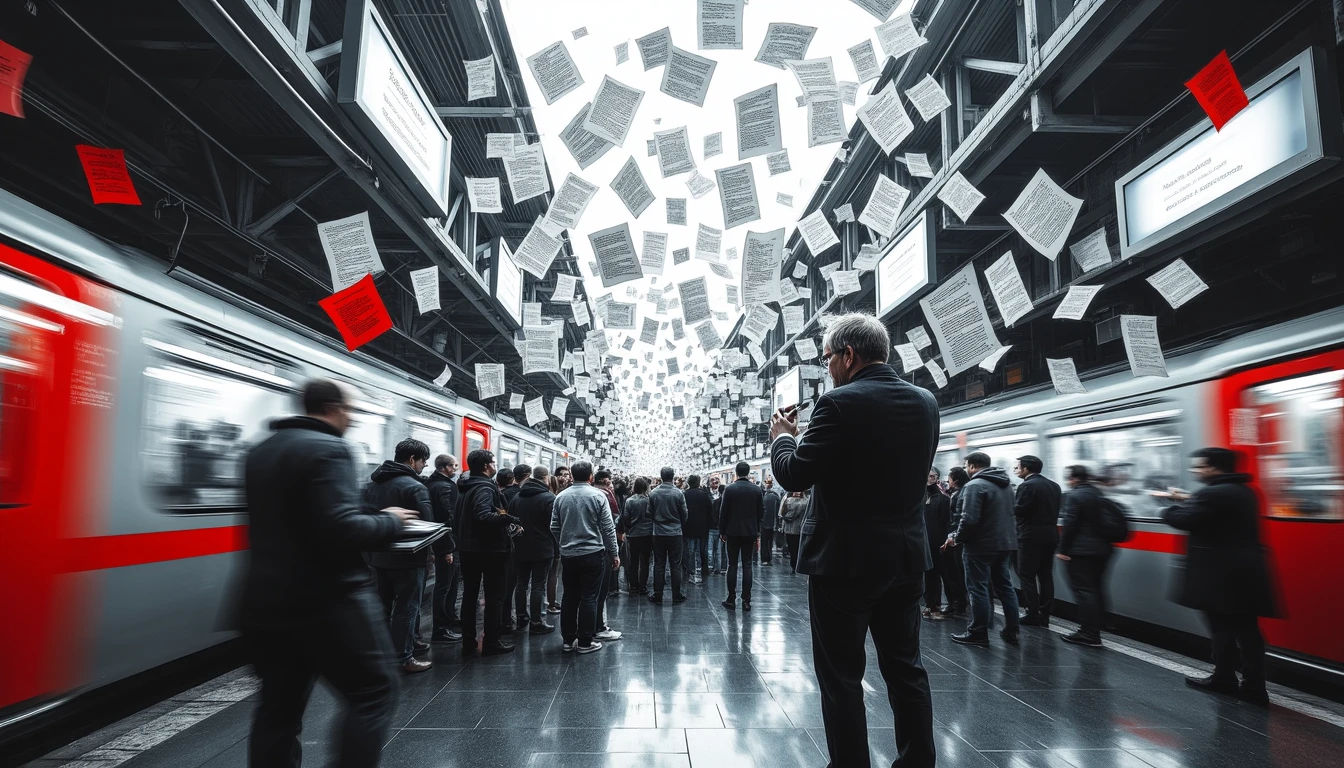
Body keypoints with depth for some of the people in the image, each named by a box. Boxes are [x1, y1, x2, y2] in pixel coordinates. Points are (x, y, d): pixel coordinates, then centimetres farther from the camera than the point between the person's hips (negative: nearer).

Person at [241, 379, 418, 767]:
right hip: (327, 602, -9)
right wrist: (389, 520, -7)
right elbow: (343, 530, -25)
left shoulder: (261, 452, 15)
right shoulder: (327, 449, -14)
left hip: (265, 602, 9)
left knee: (279, 707, 15)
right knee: (373, 694, 3)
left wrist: (372, 513, 21)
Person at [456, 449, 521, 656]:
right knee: (494, 596, 2)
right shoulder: (485, 488, -19)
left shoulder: (464, 488, 11)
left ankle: (468, 641, 19)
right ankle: (491, 642, 6)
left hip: (468, 548, 9)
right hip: (490, 549, -8)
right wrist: (508, 519, -23)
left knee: (469, 594, 13)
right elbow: (484, 516, -35)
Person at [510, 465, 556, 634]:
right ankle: (536, 622, 1)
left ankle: (521, 617, 22)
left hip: (521, 548, 6)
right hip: (542, 548, -6)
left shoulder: (517, 497, 7)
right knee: (538, 585, -2)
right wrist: (556, 548, -2)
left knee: (521, 582, 14)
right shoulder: (549, 498, -15)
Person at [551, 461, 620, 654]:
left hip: (568, 555, 4)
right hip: (593, 554, -4)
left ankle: (568, 640, 20)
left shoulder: (561, 496, 2)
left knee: (569, 597, 12)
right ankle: (585, 642, 7)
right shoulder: (597, 495, -8)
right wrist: (614, 553, 1)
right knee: (589, 598, 3)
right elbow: (608, 528, -8)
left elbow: (554, 527, 5)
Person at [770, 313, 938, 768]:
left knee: (842, 677, 6)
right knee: (906, 668, 18)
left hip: (845, 560, -7)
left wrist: (782, 436, 4)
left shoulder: (840, 404, -17)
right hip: (906, 557, 7)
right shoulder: (925, 402, 5)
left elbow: (794, 476, -15)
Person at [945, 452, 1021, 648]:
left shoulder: (974, 486, -17)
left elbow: (969, 519, -24)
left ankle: (978, 634, 5)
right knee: (1005, 586, 15)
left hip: (981, 545, -8)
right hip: (1005, 543, 9)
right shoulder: (1006, 484, 12)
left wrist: (957, 538, -10)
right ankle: (1011, 631, 20)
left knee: (978, 589, 0)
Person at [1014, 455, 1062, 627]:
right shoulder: (1054, 485, 11)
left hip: (1031, 536, -8)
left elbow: (1018, 511, -17)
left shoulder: (1027, 486, -14)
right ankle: (1044, 616, 14)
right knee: (1046, 576, 11)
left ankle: (1033, 616, 0)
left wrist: (1014, 503, 1)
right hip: (1050, 534, 8)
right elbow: (1055, 510, 12)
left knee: (1027, 576, -1)